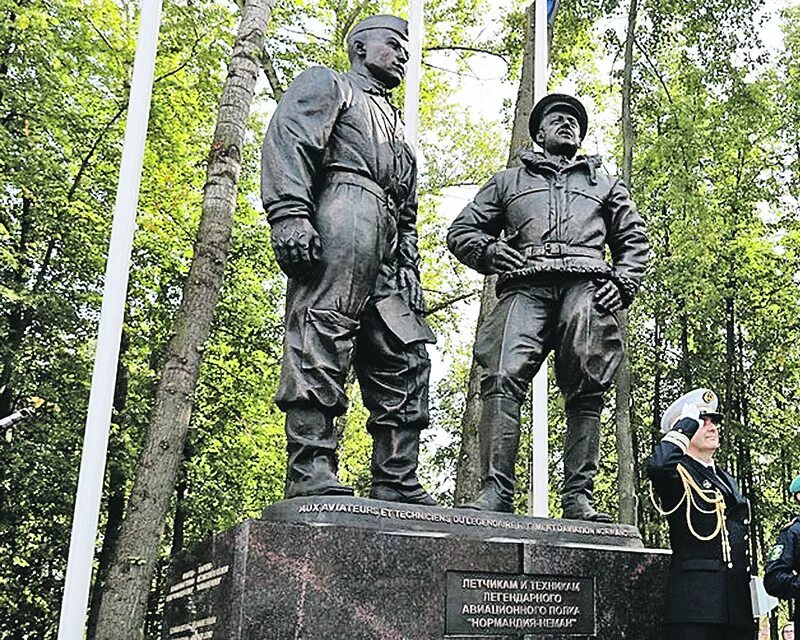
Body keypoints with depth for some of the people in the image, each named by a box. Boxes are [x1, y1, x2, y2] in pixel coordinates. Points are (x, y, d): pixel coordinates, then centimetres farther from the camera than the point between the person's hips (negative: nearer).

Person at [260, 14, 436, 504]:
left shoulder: (395, 129, 40)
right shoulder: (327, 84, 18)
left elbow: (409, 218, 33)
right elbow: (288, 139, -3)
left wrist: (412, 274, 18)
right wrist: (289, 214, -20)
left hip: (387, 252, 8)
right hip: (343, 212, -8)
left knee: (406, 357, -2)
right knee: (322, 343, -19)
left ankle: (398, 484, -2)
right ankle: (312, 474, -23)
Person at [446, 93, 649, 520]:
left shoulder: (604, 183, 34)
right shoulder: (510, 180, 31)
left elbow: (634, 241, 29)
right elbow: (461, 230, 25)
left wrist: (622, 284, 9)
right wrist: (488, 249, 3)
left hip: (587, 287, 1)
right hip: (526, 286, -1)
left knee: (585, 391, -11)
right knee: (504, 378, -22)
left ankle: (578, 496, -10)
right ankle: (495, 491, -26)